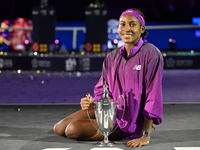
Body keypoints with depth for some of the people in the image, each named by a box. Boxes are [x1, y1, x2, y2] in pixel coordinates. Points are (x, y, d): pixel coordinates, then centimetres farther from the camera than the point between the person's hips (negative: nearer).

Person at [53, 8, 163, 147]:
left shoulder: (151, 54, -17)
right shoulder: (112, 57, 3)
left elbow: (153, 96, -19)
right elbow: (103, 90, 6)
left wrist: (146, 135, -22)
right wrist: (92, 103, -19)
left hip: (130, 123, -6)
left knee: (73, 130, -19)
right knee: (59, 128, 6)